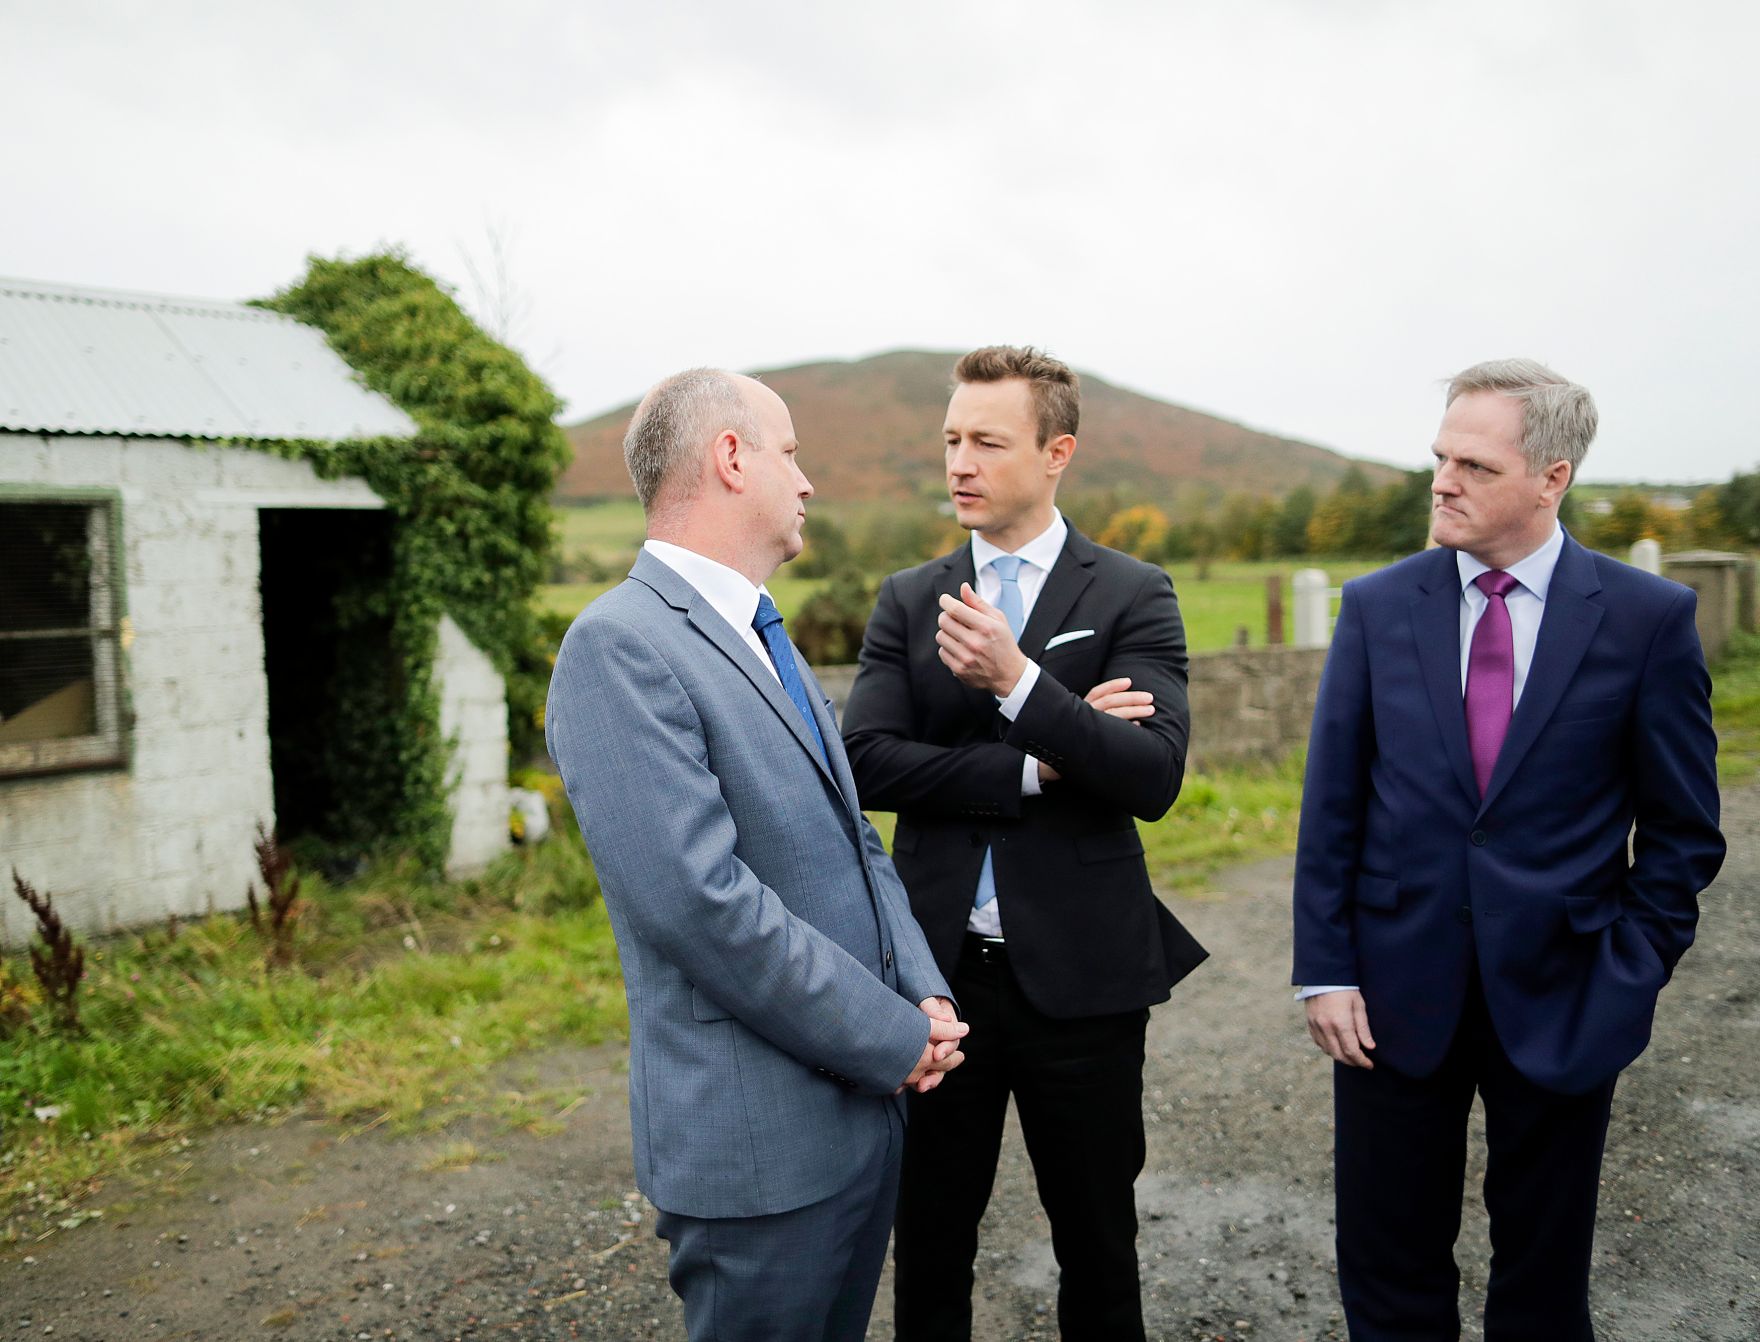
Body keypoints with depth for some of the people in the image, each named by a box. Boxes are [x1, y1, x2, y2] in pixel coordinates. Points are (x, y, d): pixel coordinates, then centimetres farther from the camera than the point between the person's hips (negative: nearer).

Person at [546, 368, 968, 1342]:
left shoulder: (766, 640, 13)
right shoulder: (620, 646, -18)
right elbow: (705, 904, -25)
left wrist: (926, 995, 0)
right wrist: (896, 1037, -16)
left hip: (864, 1106, 9)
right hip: (761, 1137, -8)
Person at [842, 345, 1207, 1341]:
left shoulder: (1133, 595, -3)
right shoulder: (908, 601, 5)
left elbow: (1154, 777, -15)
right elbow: (868, 763, -7)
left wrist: (1019, 682, -28)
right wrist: (1032, 768, -16)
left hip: (1082, 971, -2)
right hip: (939, 965, 2)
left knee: (1097, 1241, 16)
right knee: (930, 1239, 17)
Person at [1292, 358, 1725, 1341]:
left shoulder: (1649, 617, -5)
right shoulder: (1377, 607, -1)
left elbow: (1682, 828, 1)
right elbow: (1331, 806, 0)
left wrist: (1632, 975, -5)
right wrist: (1326, 969, -3)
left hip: (1560, 997, -1)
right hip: (1396, 992, 1)